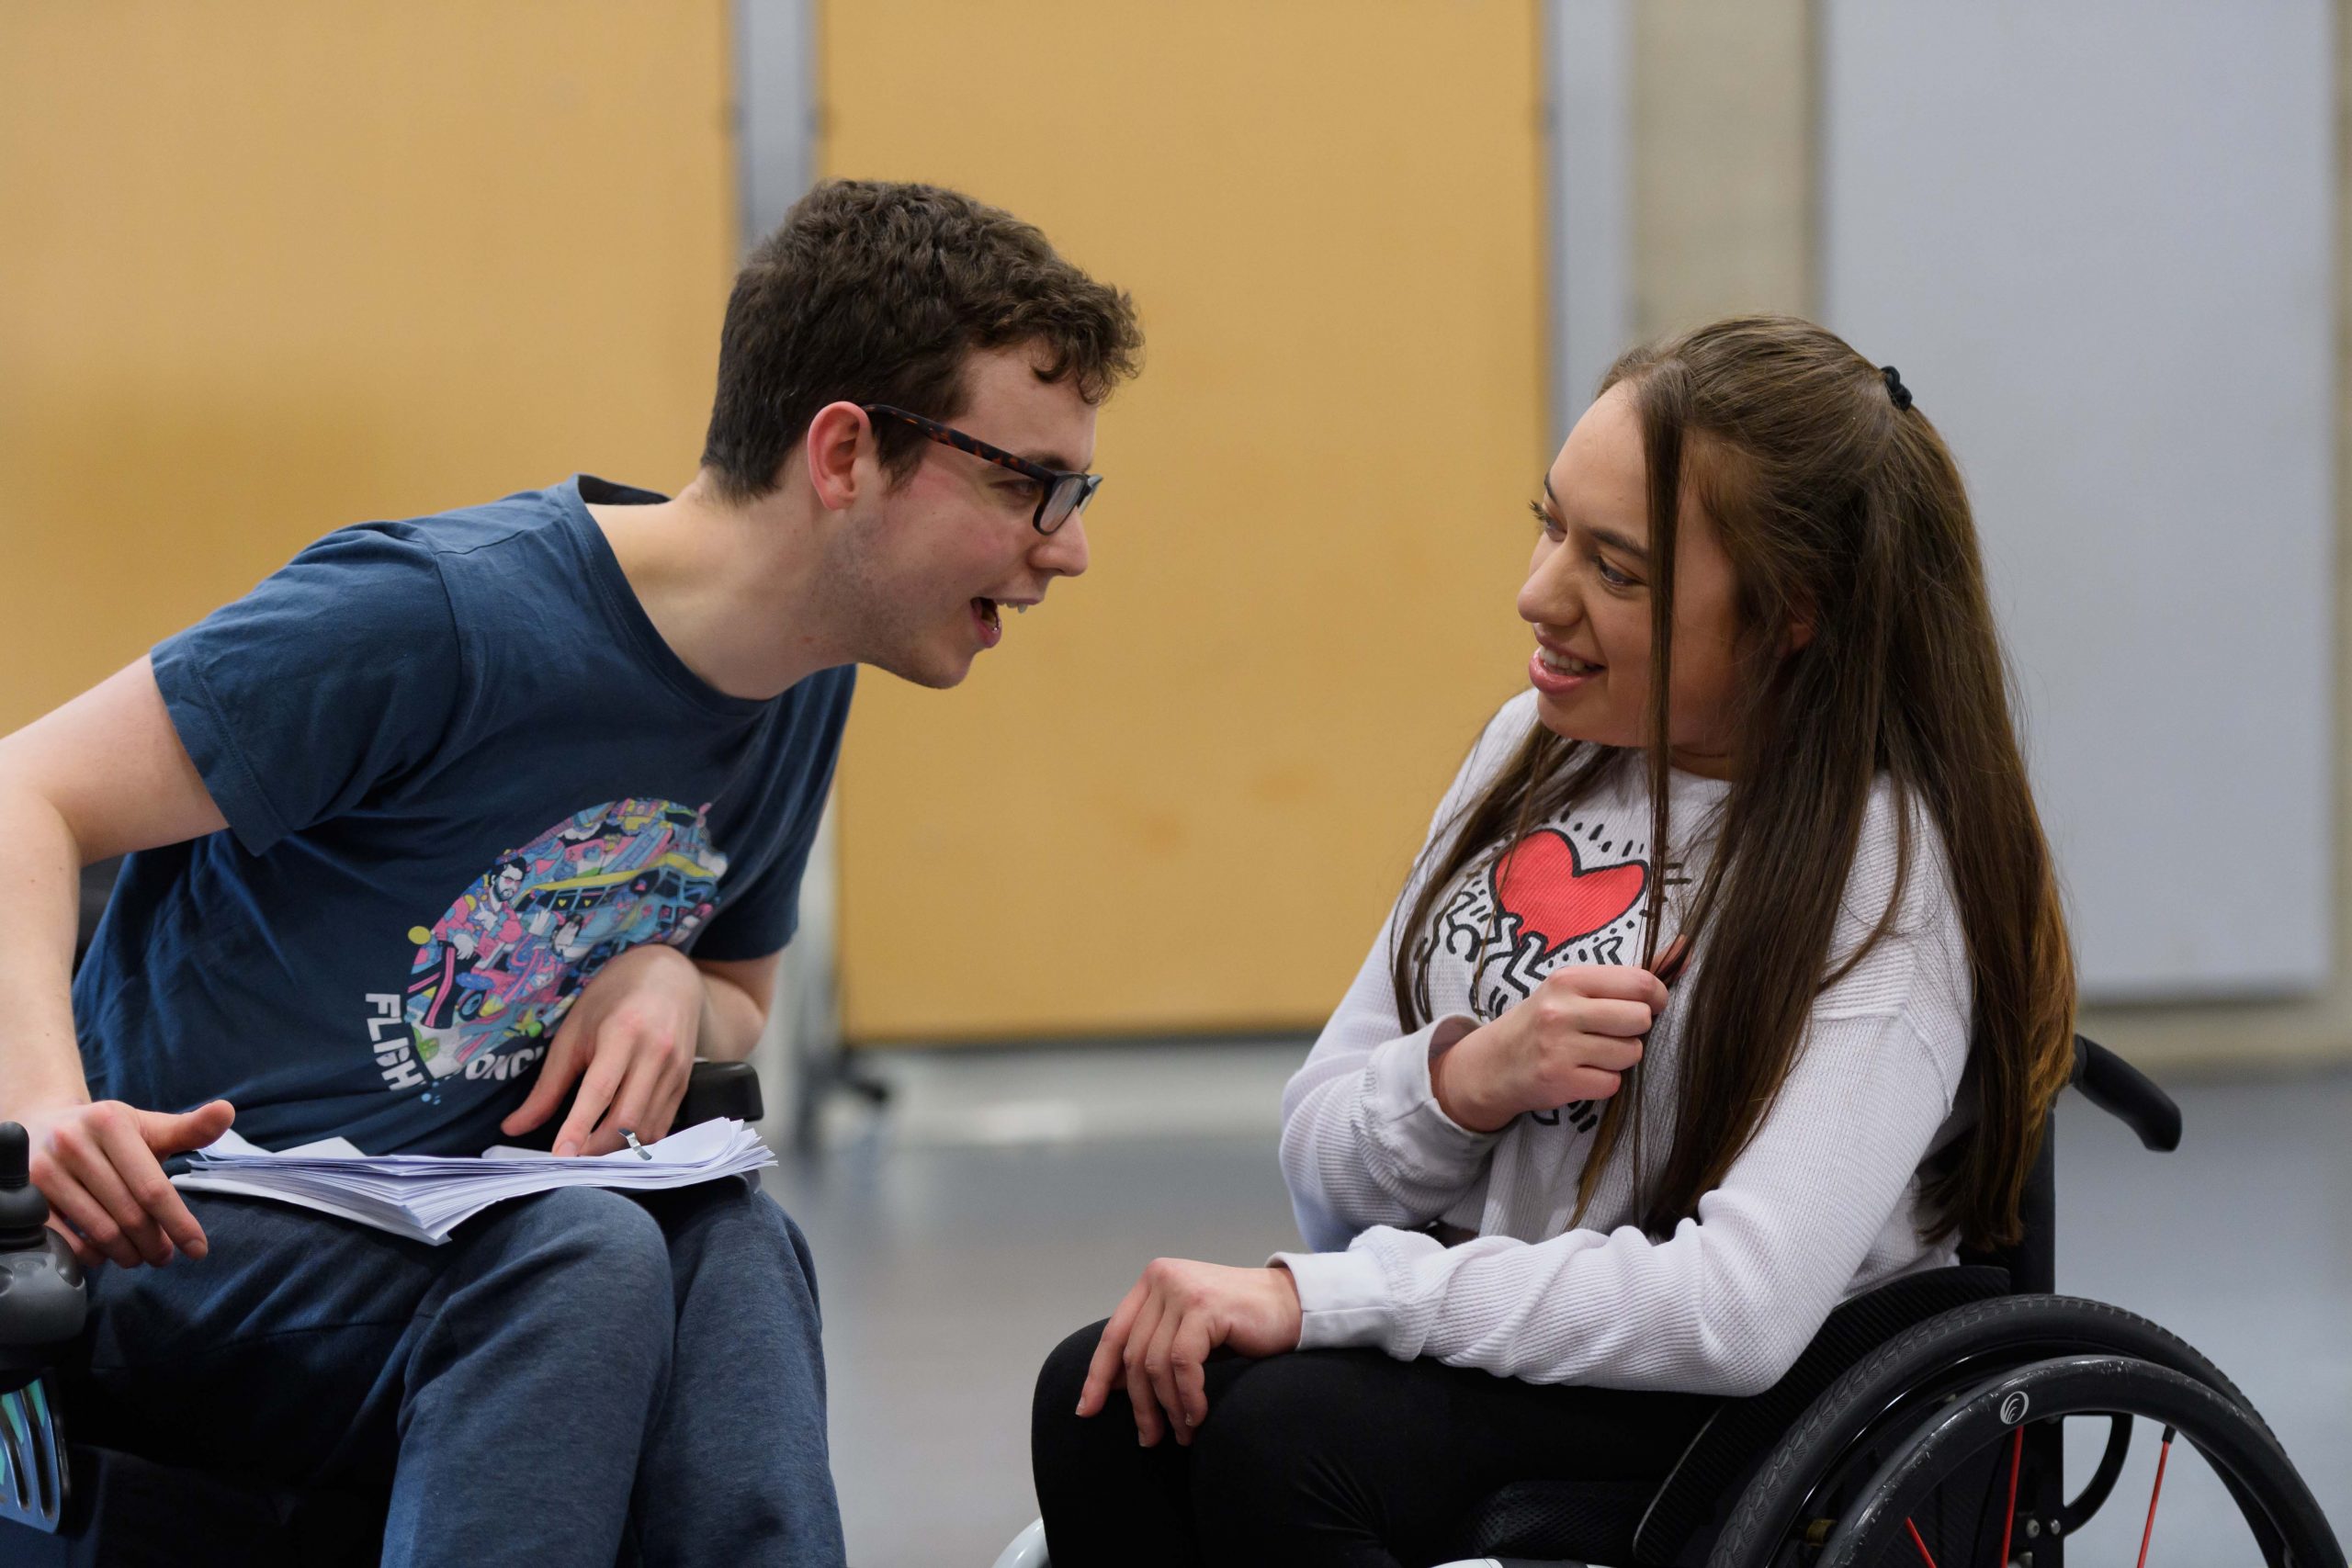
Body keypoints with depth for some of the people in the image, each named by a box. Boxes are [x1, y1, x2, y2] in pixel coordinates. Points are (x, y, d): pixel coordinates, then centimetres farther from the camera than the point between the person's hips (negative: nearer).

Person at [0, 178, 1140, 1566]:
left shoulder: (803, 685, 7)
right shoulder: (446, 619, -20)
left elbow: (740, 1002, 23)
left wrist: (669, 988, -3)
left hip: (434, 1250, 6)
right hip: (175, 1238, -6)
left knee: (730, 1244, -26)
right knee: (584, 1257, -33)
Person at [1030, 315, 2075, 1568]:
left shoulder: (1884, 867, -15)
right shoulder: (1541, 744, 6)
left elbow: (1745, 1310, -27)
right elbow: (1322, 1156, 10)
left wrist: (1315, 1294, -26)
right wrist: (1463, 1082, -15)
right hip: (1484, 1342, 6)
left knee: (1279, 1438, -31)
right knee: (1102, 1402, -22)